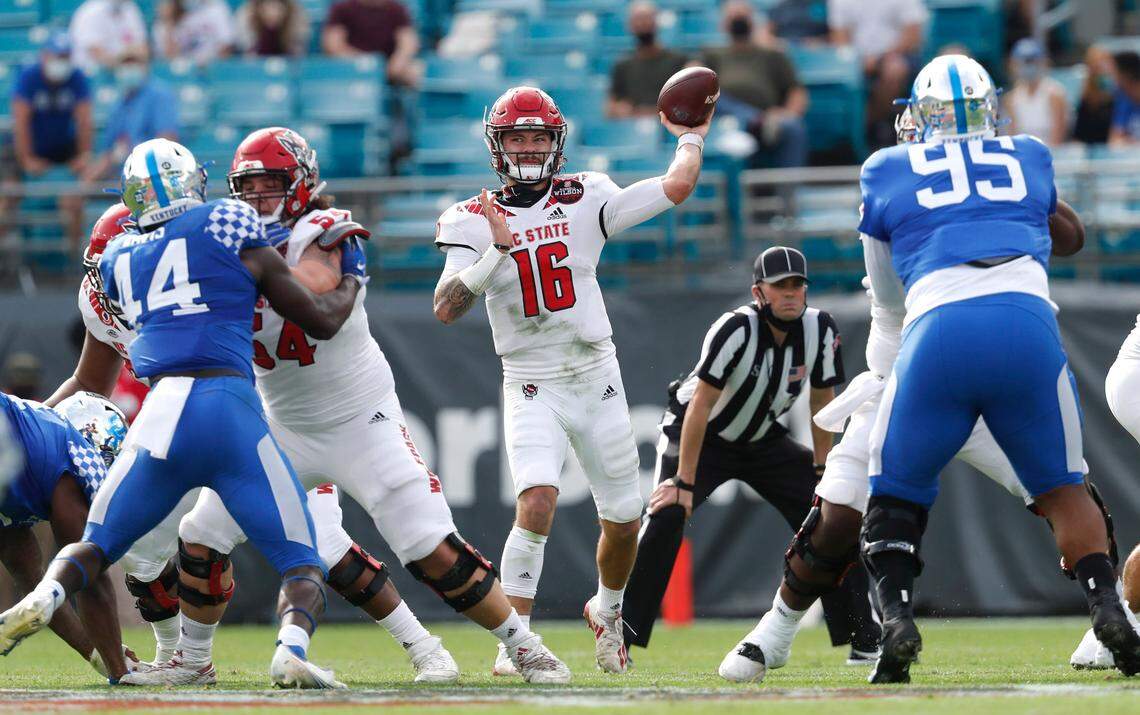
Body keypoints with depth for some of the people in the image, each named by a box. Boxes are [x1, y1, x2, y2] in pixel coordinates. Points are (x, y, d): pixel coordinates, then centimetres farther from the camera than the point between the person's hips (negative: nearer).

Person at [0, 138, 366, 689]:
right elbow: (323, 320, 15)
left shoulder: (119, 259, 17)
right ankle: (291, 647, -25)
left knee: (96, 545, 20)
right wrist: (352, 276, 35)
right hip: (229, 408, -2)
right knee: (302, 564, 5)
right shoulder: (231, 232, 8)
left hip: (159, 414, 2)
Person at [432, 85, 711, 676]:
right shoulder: (474, 222, -2)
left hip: (597, 383, 2)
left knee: (624, 523, 10)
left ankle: (607, 610, 41)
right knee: (537, 502, -26)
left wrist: (691, 139, 13)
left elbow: (675, 189, -4)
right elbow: (446, 310, -13)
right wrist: (496, 252, -23)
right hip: (531, 389, -2)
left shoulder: (585, 200, 1)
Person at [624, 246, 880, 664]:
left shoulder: (820, 331, -16)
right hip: (702, 437, -5)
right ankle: (617, 635, -19)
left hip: (764, 441, 5)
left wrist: (821, 474, -4)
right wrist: (684, 483, -29)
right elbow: (700, 407, -29)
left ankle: (863, 640, 3)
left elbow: (821, 402, -2)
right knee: (667, 514, -26)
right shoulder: (735, 330, -31)